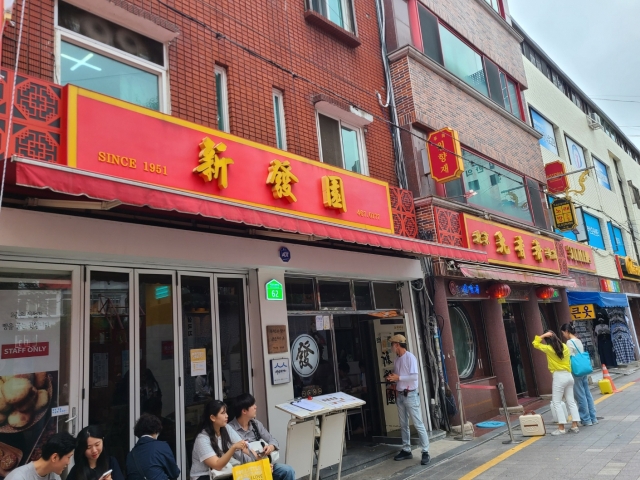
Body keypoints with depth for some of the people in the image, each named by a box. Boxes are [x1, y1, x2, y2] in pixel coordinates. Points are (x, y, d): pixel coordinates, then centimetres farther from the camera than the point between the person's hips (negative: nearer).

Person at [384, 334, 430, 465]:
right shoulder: (397, 360, 11)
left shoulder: (410, 357, -13)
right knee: (403, 425, 12)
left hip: (410, 395, -8)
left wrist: (398, 378, -18)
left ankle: (425, 452, 2)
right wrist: (392, 378, -1)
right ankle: (406, 450, 21)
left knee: (418, 424, -4)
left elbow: (414, 377, -19)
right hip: (400, 395, 8)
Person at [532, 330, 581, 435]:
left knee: (556, 402, 0)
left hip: (559, 376, -7)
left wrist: (543, 335, -7)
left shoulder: (548, 349, -12)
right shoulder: (565, 347, 4)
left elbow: (535, 343, -2)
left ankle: (561, 428, -1)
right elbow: (568, 361, 10)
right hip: (569, 376, 7)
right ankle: (575, 426, 13)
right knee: (571, 401, 12)